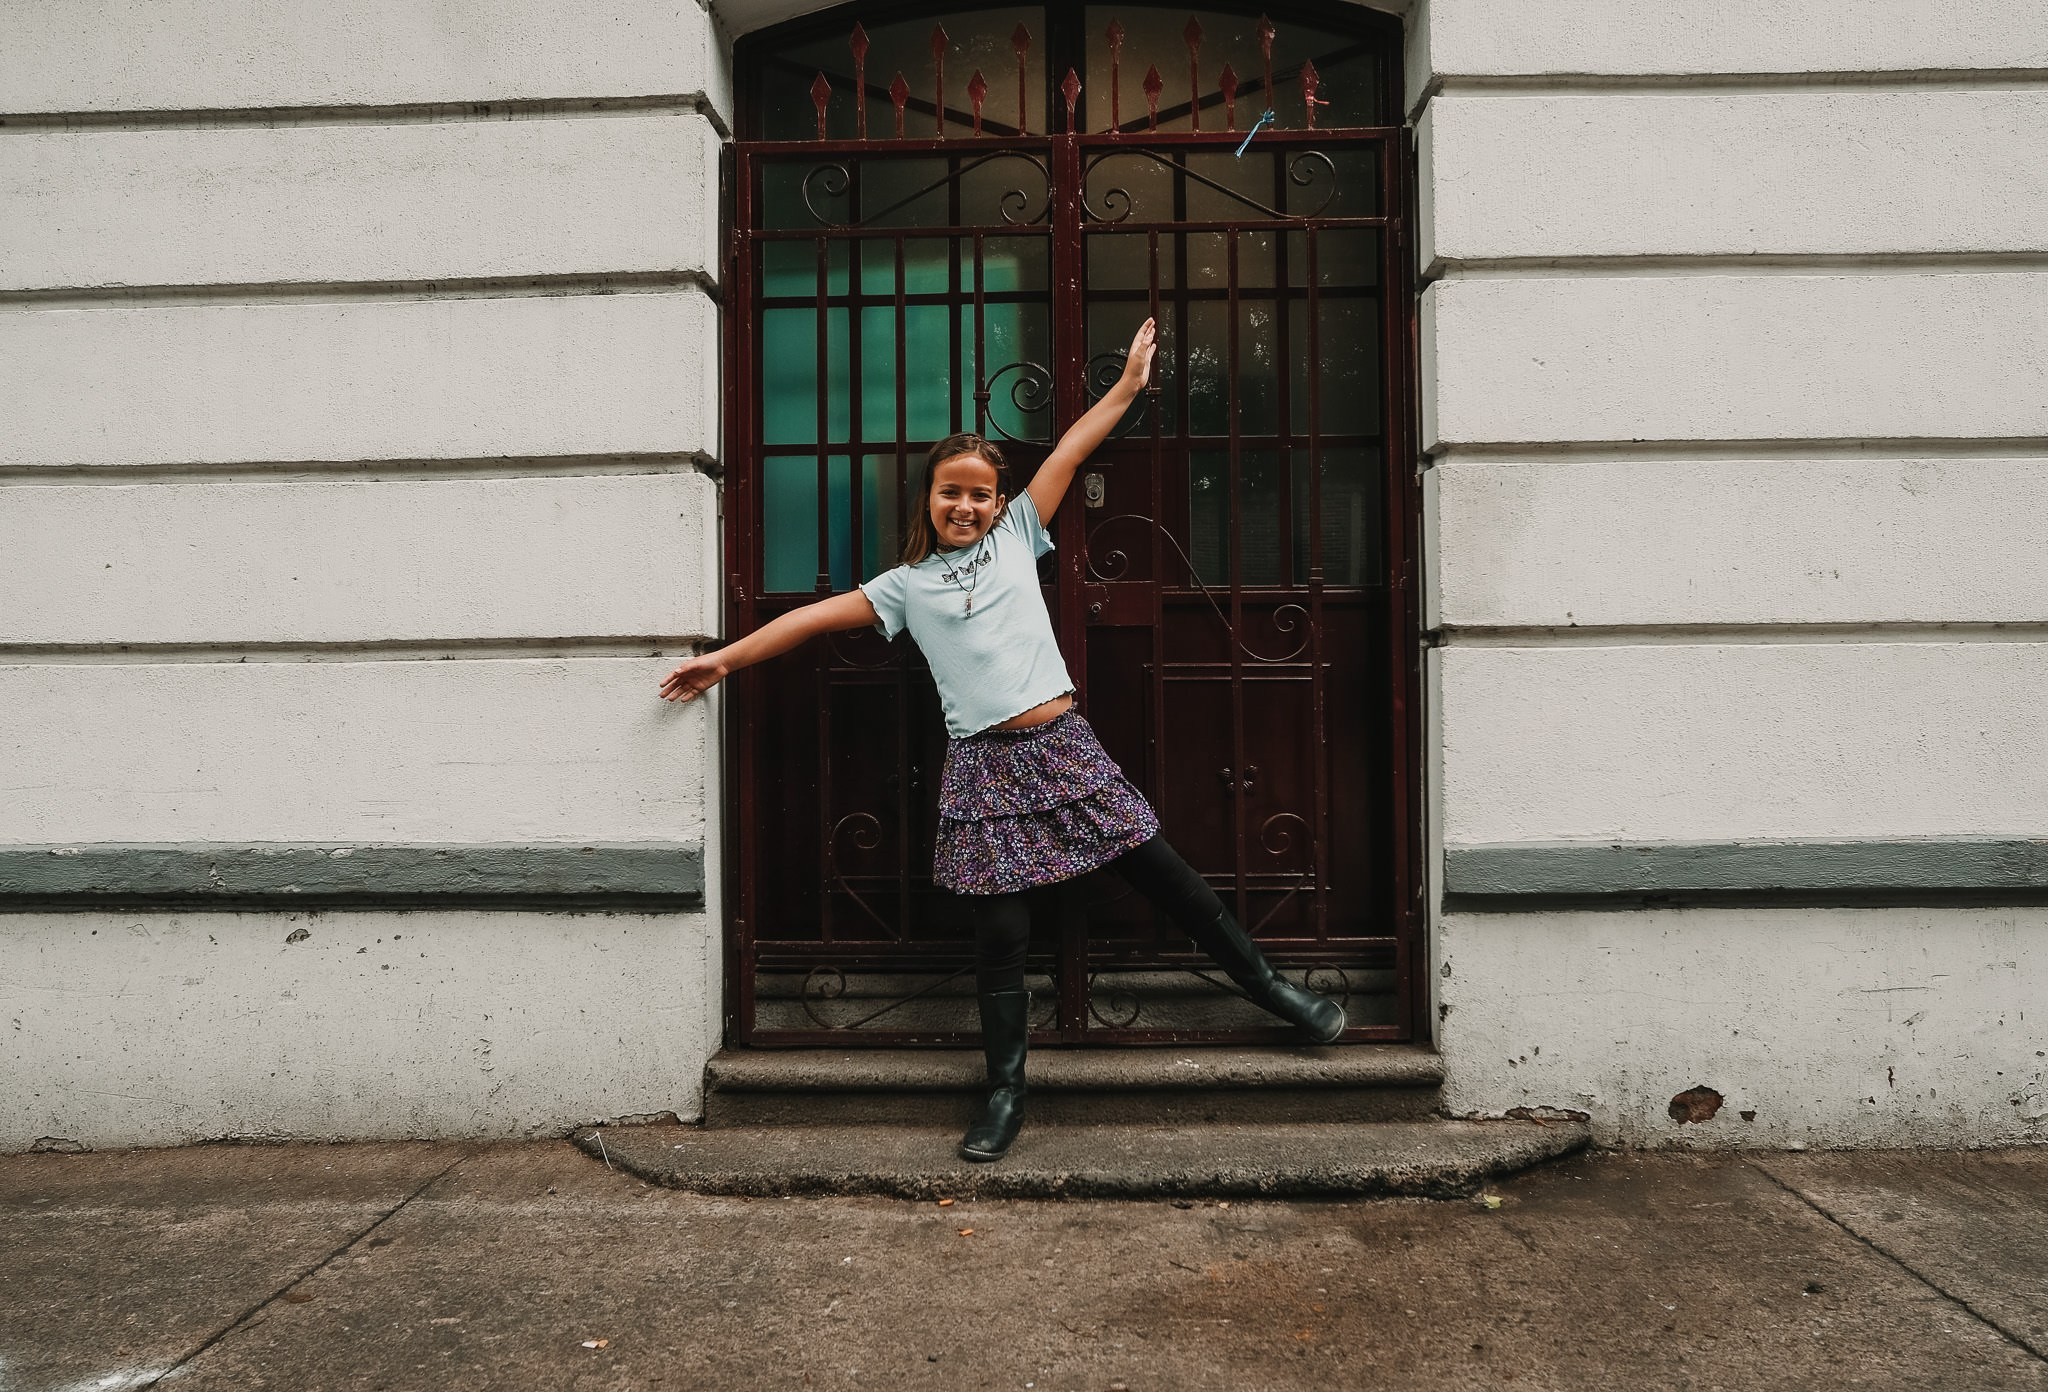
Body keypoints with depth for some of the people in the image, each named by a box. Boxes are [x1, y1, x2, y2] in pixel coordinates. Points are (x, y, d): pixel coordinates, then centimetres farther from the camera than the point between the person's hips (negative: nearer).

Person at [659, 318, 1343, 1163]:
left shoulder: (1016, 535, 12)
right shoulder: (906, 585, 10)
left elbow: (1067, 455, 11)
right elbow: (815, 617, 9)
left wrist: (1126, 386, 12)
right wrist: (726, 659, 9)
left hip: (1060, 744, 1)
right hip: (985, 766, -1)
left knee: (1164, 876, 5)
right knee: (999, 929, 1)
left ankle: (1270, 987, 23)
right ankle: (1006, 1088, 16)